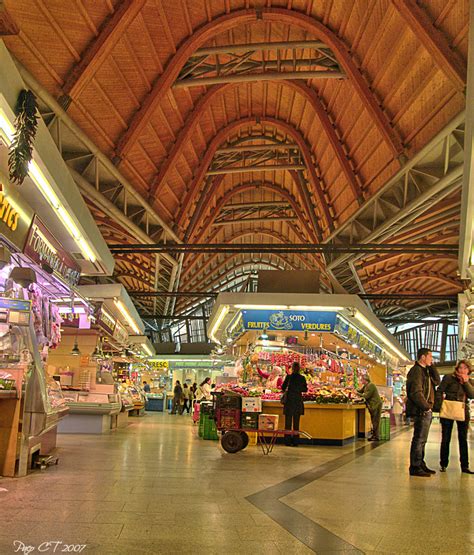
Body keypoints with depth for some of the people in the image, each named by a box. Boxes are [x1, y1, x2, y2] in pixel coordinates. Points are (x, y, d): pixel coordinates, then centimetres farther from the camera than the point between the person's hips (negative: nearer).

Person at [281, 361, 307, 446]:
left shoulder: (288, 377, -8)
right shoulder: (302, 378, -4)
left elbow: (283, 387, -2)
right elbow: (305, 389, 5)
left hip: (289, 401, -1)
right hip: (298, 401, 1)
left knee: (288, 422, 6)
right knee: (296, 422, 9)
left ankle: (288, 441, 6)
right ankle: (295, 442, 10)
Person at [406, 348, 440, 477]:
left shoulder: (425, 371, 19)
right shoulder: (416, 371, -13)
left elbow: (437, 381, 13)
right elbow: (416, 392, -21)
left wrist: (432, 366, 7)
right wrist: (426, 407, -16)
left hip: (426, 410, 10)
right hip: (420, 411, -10)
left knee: (421, 439, 16)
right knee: (419, 439, -6)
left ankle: (420, 464, 25)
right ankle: (415, 468, 0)